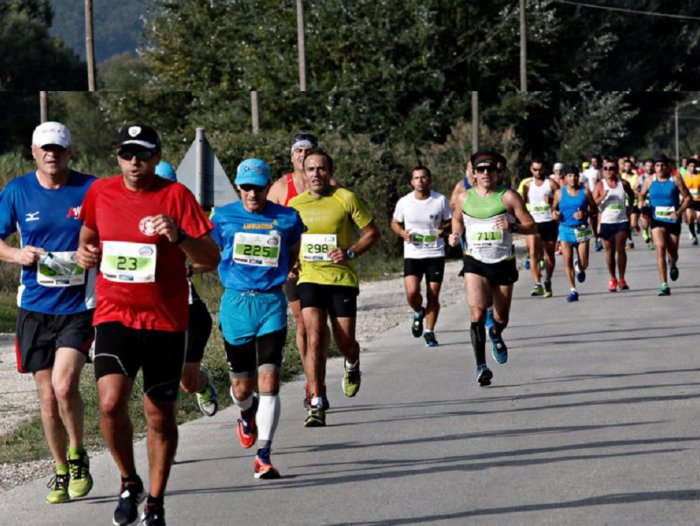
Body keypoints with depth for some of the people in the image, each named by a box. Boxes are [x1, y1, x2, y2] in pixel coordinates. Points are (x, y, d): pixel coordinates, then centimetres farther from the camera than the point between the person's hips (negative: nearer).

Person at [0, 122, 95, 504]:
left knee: (64, 385, -19)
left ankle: (78, 455, 5)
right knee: (47, 396, 6)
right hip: (34, 308, 2)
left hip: (79, 307, -2)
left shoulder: (91, 190, -2)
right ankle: (61, 471, 23)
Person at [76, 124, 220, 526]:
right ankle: (130, 483, 5)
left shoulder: (176, 195, -6)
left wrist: (178, 236, -25)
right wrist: (85, 252, 3)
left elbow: (212, 259, -8)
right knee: (111, 403, -19)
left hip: (166, 321, -1)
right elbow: (89, 232, 25)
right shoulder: (101, 192, 4)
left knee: (161, 416, 8)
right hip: (115, 315, 1)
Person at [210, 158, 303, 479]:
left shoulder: (287, 218, 1)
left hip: (271, 304, -1)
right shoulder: (223, 217, 0)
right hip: (235, 304, 1)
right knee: (241, 386, 8)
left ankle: (263, 455, -9)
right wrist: (235, 280, 11)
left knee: (269, 380, -13)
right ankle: (247, 415, 46)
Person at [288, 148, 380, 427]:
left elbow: (372, 232, 1)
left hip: (343, 279, -1)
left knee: (345, 342, 4)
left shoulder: (346, 199, -5)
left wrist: (349, 252, -14)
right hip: (309, 278, 1)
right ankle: (316, 405, -14)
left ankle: (352, 367, 43)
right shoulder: (295, 204, 5)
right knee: (314, 337, -15)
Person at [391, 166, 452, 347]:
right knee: (412, 292, -16)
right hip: (412, 254, 0)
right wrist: (403, 233, -10)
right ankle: (418, 313, 18)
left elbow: (450, 222, 8)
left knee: (433, 295, 2)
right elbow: (395, 223, 12)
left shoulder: (441, 200, -2)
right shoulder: (404, 202, -1)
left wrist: (443, 229, -15)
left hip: (435, 254, 0)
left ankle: (429, 332, 17)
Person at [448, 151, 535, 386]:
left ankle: (495, 334, 51)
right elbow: (457, 219, 25)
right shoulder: (464, 199, 4)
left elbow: (532, 226, -5)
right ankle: (481, 366, -19)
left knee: (501, 318, 13)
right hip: (475, 263, 0)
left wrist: (512, 226, -24)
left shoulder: (509, 197, -5)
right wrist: (456, 234, 4)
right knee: (477, 312, -20)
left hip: (503, 263, 0)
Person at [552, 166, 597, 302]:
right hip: (566, 229, 0)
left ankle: (579, 268, 37)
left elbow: (594, 209, 5)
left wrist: (585, 214, -14)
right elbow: (554, 207, 16)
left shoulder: (585, 191, 1)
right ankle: (573, 290, 1)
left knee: (583, 264, -1)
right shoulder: (560, 193, 3)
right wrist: (554, 213, -7)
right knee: (567, 261, -6)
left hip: (582, 230, 0)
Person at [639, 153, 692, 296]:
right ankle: (664, 285, -22)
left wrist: (679, 212, -14)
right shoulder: (650, 181, 2)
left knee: (672, 253, 11)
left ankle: (673, 266, 52)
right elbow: (642, 196, 19)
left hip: (673, 220, 0)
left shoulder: (675, 180, -5)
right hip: (657, 221, 0)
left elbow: (687, 197, -1)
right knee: (660, 248, -20)